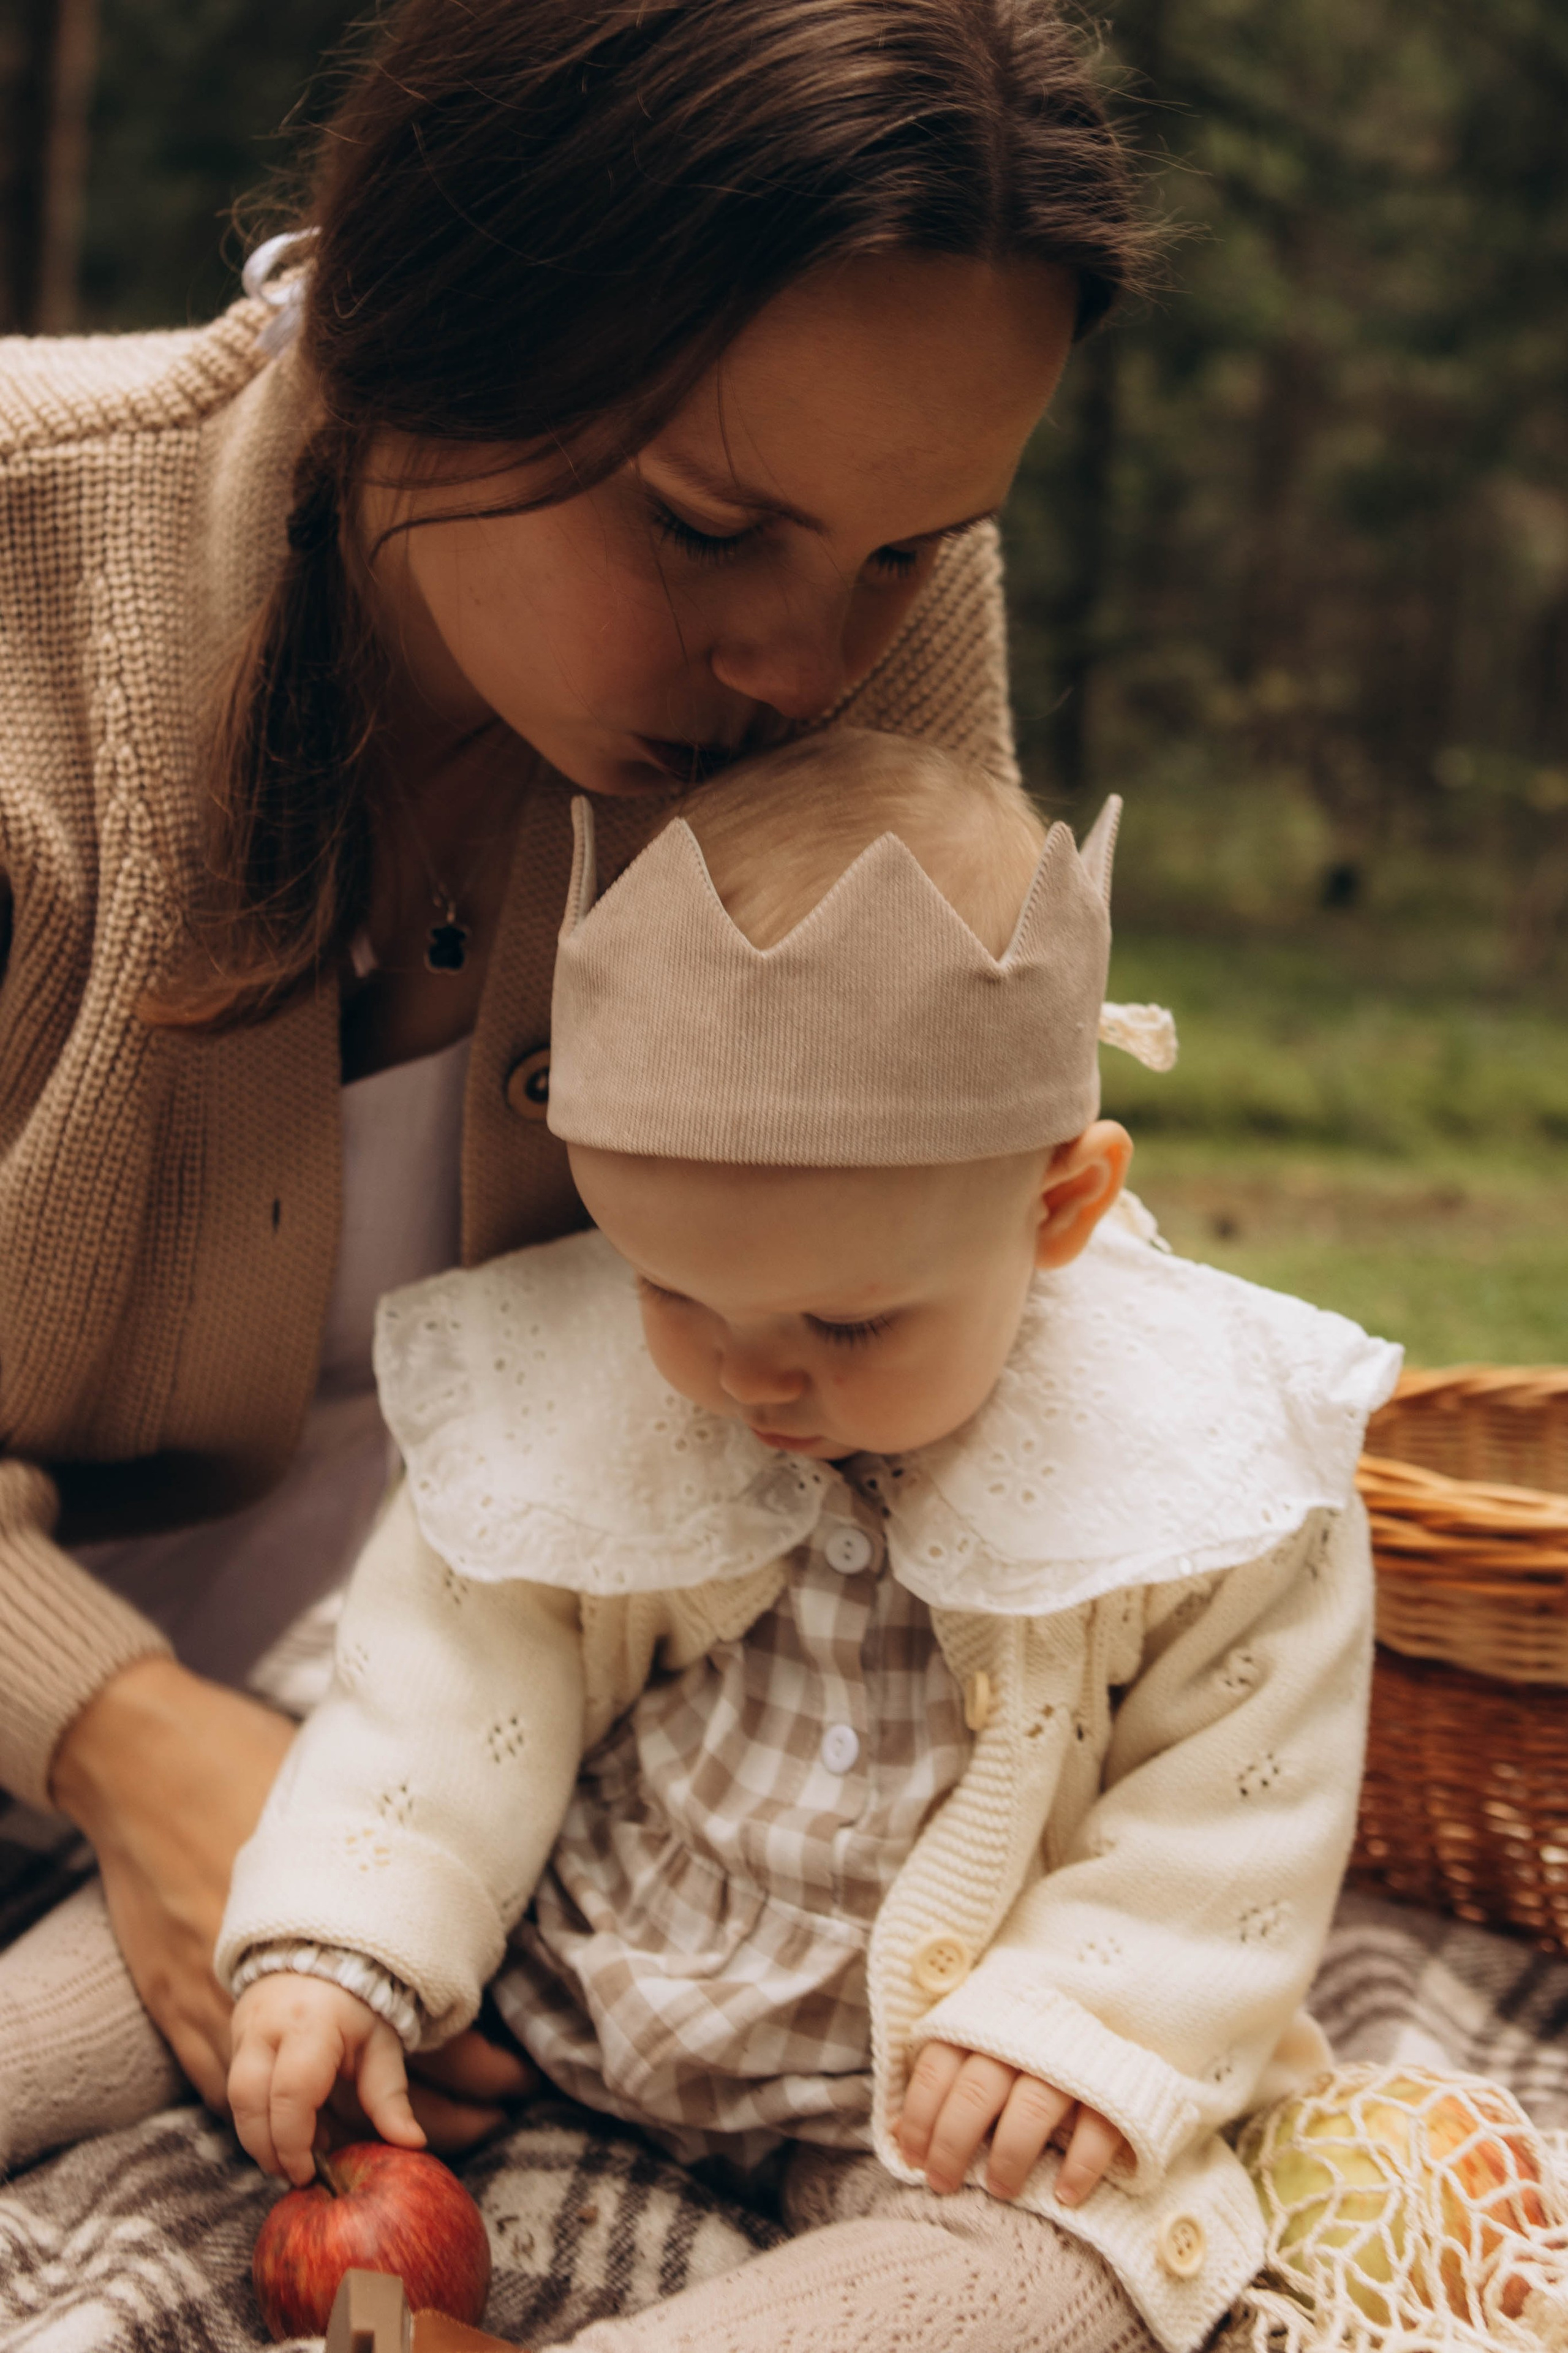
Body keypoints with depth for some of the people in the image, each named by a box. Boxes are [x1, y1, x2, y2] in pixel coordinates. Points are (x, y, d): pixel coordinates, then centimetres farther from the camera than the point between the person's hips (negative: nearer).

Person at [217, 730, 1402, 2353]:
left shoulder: (1215, 1473, -18)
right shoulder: (572, 1400, -11)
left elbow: (1231, 1800, -10)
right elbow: (459, 1673, -6)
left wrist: (1079, 2029, -20)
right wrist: (339, 1945, -17)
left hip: (934, 2084, -2)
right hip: (568, 1980, 3)